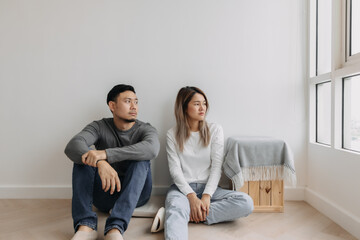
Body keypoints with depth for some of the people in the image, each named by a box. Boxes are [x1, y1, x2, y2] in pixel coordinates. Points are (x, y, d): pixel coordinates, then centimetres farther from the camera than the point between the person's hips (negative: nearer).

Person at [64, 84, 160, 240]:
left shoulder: (145, 129, -7)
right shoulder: (99, 127, -3)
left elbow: (152, 149, -33)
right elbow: (72, 146, -24)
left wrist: (106, 154, -41)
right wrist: (100, 163, -44)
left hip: (136, 193, -1)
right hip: (105, 193, 2)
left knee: (141, 161, -29)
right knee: (82, 156, -19)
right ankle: (85, 226, -31)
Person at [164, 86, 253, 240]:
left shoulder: (215, 130, 6)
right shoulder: (173, 135, 4)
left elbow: (216, 166, -1)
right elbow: (175, 169, -4)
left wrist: (207, 196, -15)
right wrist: (191, 197, -19)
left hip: (208, 187, 3)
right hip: (182, 188, -2)